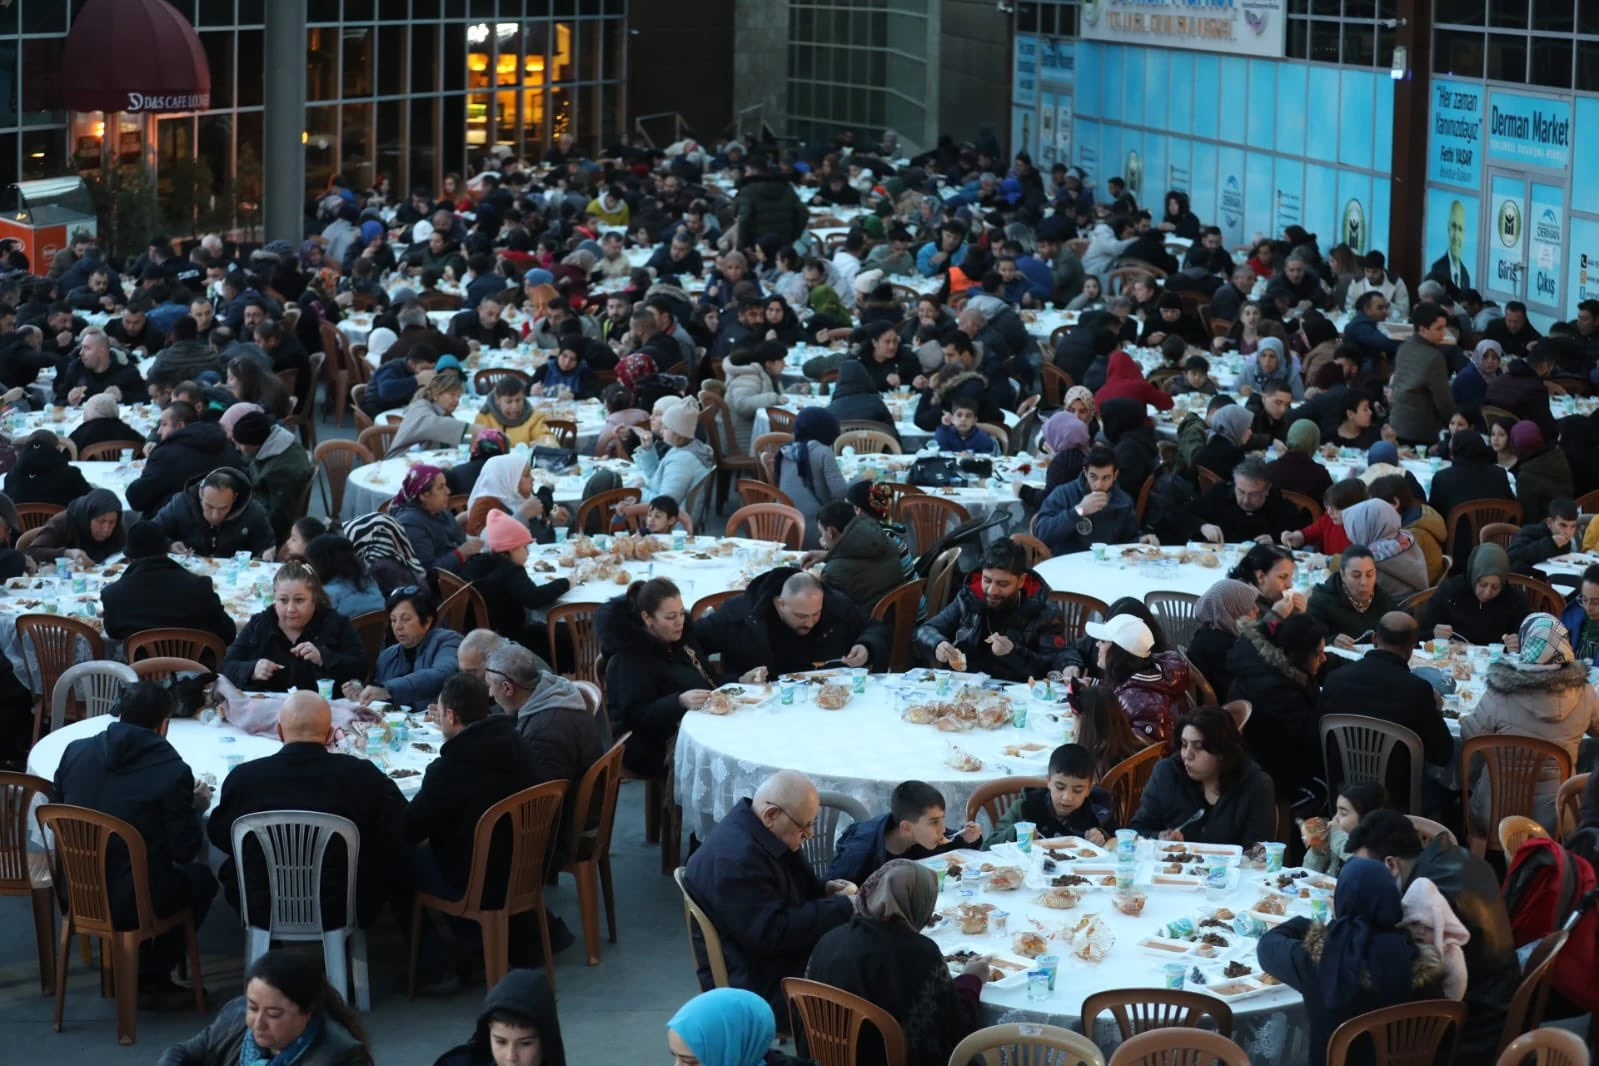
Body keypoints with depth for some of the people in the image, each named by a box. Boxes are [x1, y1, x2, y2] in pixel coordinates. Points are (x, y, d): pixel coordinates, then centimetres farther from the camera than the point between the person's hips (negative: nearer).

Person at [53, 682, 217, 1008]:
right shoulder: (172, 771, -15)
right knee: (201, 879, 25)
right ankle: (151, 979, 22)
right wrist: (195, 808, 10)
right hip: (132, 902, -5)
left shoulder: (75, 751, -1)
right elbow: (185, 850, -9)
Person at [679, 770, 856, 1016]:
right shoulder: (735, 858, -25)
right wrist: (841, 908, -22)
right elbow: (770, 934, -27)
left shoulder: (761, 835, 6)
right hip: (755, 985, -10)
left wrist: (824, 890, 3)